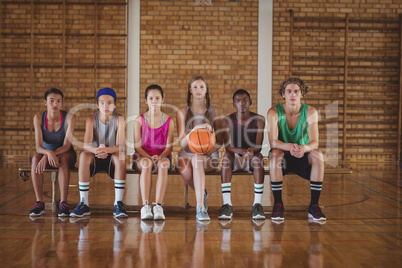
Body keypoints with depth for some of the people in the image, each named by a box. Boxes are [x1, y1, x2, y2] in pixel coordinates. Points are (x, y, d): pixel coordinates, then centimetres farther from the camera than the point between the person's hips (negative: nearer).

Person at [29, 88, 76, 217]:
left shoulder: (69, 118, -17)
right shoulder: (38, 117, -12)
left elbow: (66, 146, -22)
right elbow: (38, 147, -18)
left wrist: (49, 156, -36)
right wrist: (49, 153, -41)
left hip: (67, 156, -1)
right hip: (46, 153, 2)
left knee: (62, 158, -37)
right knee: (35, 158, -32)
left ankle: (63, 203, -37)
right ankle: (39, 203, -31)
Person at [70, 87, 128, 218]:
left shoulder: (119, 119, -9)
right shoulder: (91, 119, -6)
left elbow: (120, 146, -20)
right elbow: (86, 145, -19)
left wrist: (106, 150, -41)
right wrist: (96, 150, -43)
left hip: (112, 157, -1)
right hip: (95, 158, 1)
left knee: (120, 156, -35)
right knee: (84, 156, -32)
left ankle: (118, 203, -28)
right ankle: (84, 203, -25)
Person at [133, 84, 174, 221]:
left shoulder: (169, 121, 4)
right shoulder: (139, 120, 3)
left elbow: (169, 146, -1)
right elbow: (137, 146, -2)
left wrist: (159, 157, -20)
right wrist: (149, 157, -20)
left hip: (162, 156, 0)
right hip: (143, 156, 0)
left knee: (163, 164, -36)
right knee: (146, 164, -37)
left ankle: (158, 206, -41)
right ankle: (145, 206, -41)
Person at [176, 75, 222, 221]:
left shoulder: (214, 111, 7)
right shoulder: (182, 112, 4)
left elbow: (219, 141, 8)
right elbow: (182, 143, -6)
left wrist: (210, 149, -16)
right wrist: (196, 128, -24)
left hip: (209, 156, 0)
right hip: (187, 153, 1)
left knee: (197, 158, -37)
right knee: (185, 170, -35)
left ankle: (200, 206, -41)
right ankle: (202, 194, -3)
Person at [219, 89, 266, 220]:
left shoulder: (259, 119, -5)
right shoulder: (227, 121, -6)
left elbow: (259, 146, -14)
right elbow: (228, 146, -16)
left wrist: (252, 151, -39)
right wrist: (242, 151, -37)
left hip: (251, 160, 0)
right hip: (234, 159, 0)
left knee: (258, 157, -33)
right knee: (227, 156, -33)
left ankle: (257, 204, -34)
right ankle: (226, 204, -36)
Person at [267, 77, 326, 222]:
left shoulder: (310, 112, -10)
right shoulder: (274, 112, -13)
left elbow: (314, 143, -19)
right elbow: (273, 142, -23)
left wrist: (303, 148, -43)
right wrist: (290, 147, -44)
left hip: (303, 157, 1)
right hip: (282, 157, -1)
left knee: (318, 155, -30)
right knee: (275, 153, -35)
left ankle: (314, 206, -21)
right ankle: (278, 204, -25)